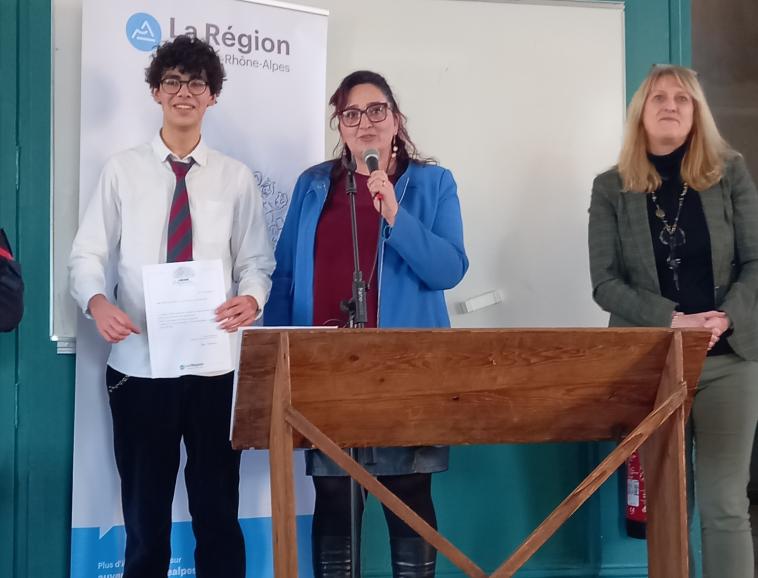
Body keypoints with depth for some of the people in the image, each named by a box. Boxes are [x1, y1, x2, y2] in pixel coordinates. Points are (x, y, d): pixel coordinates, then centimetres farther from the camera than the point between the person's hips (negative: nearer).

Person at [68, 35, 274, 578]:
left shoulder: (236, 177, 5)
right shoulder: (122, 170, 3)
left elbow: (257, 262, 4)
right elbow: (87, 254, 1)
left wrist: (252, 298, -18)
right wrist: (96, 300, -20)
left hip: (214, 366, 1)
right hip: (138, 366, 0)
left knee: (218, 511, 10)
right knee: (145, 514, 10)